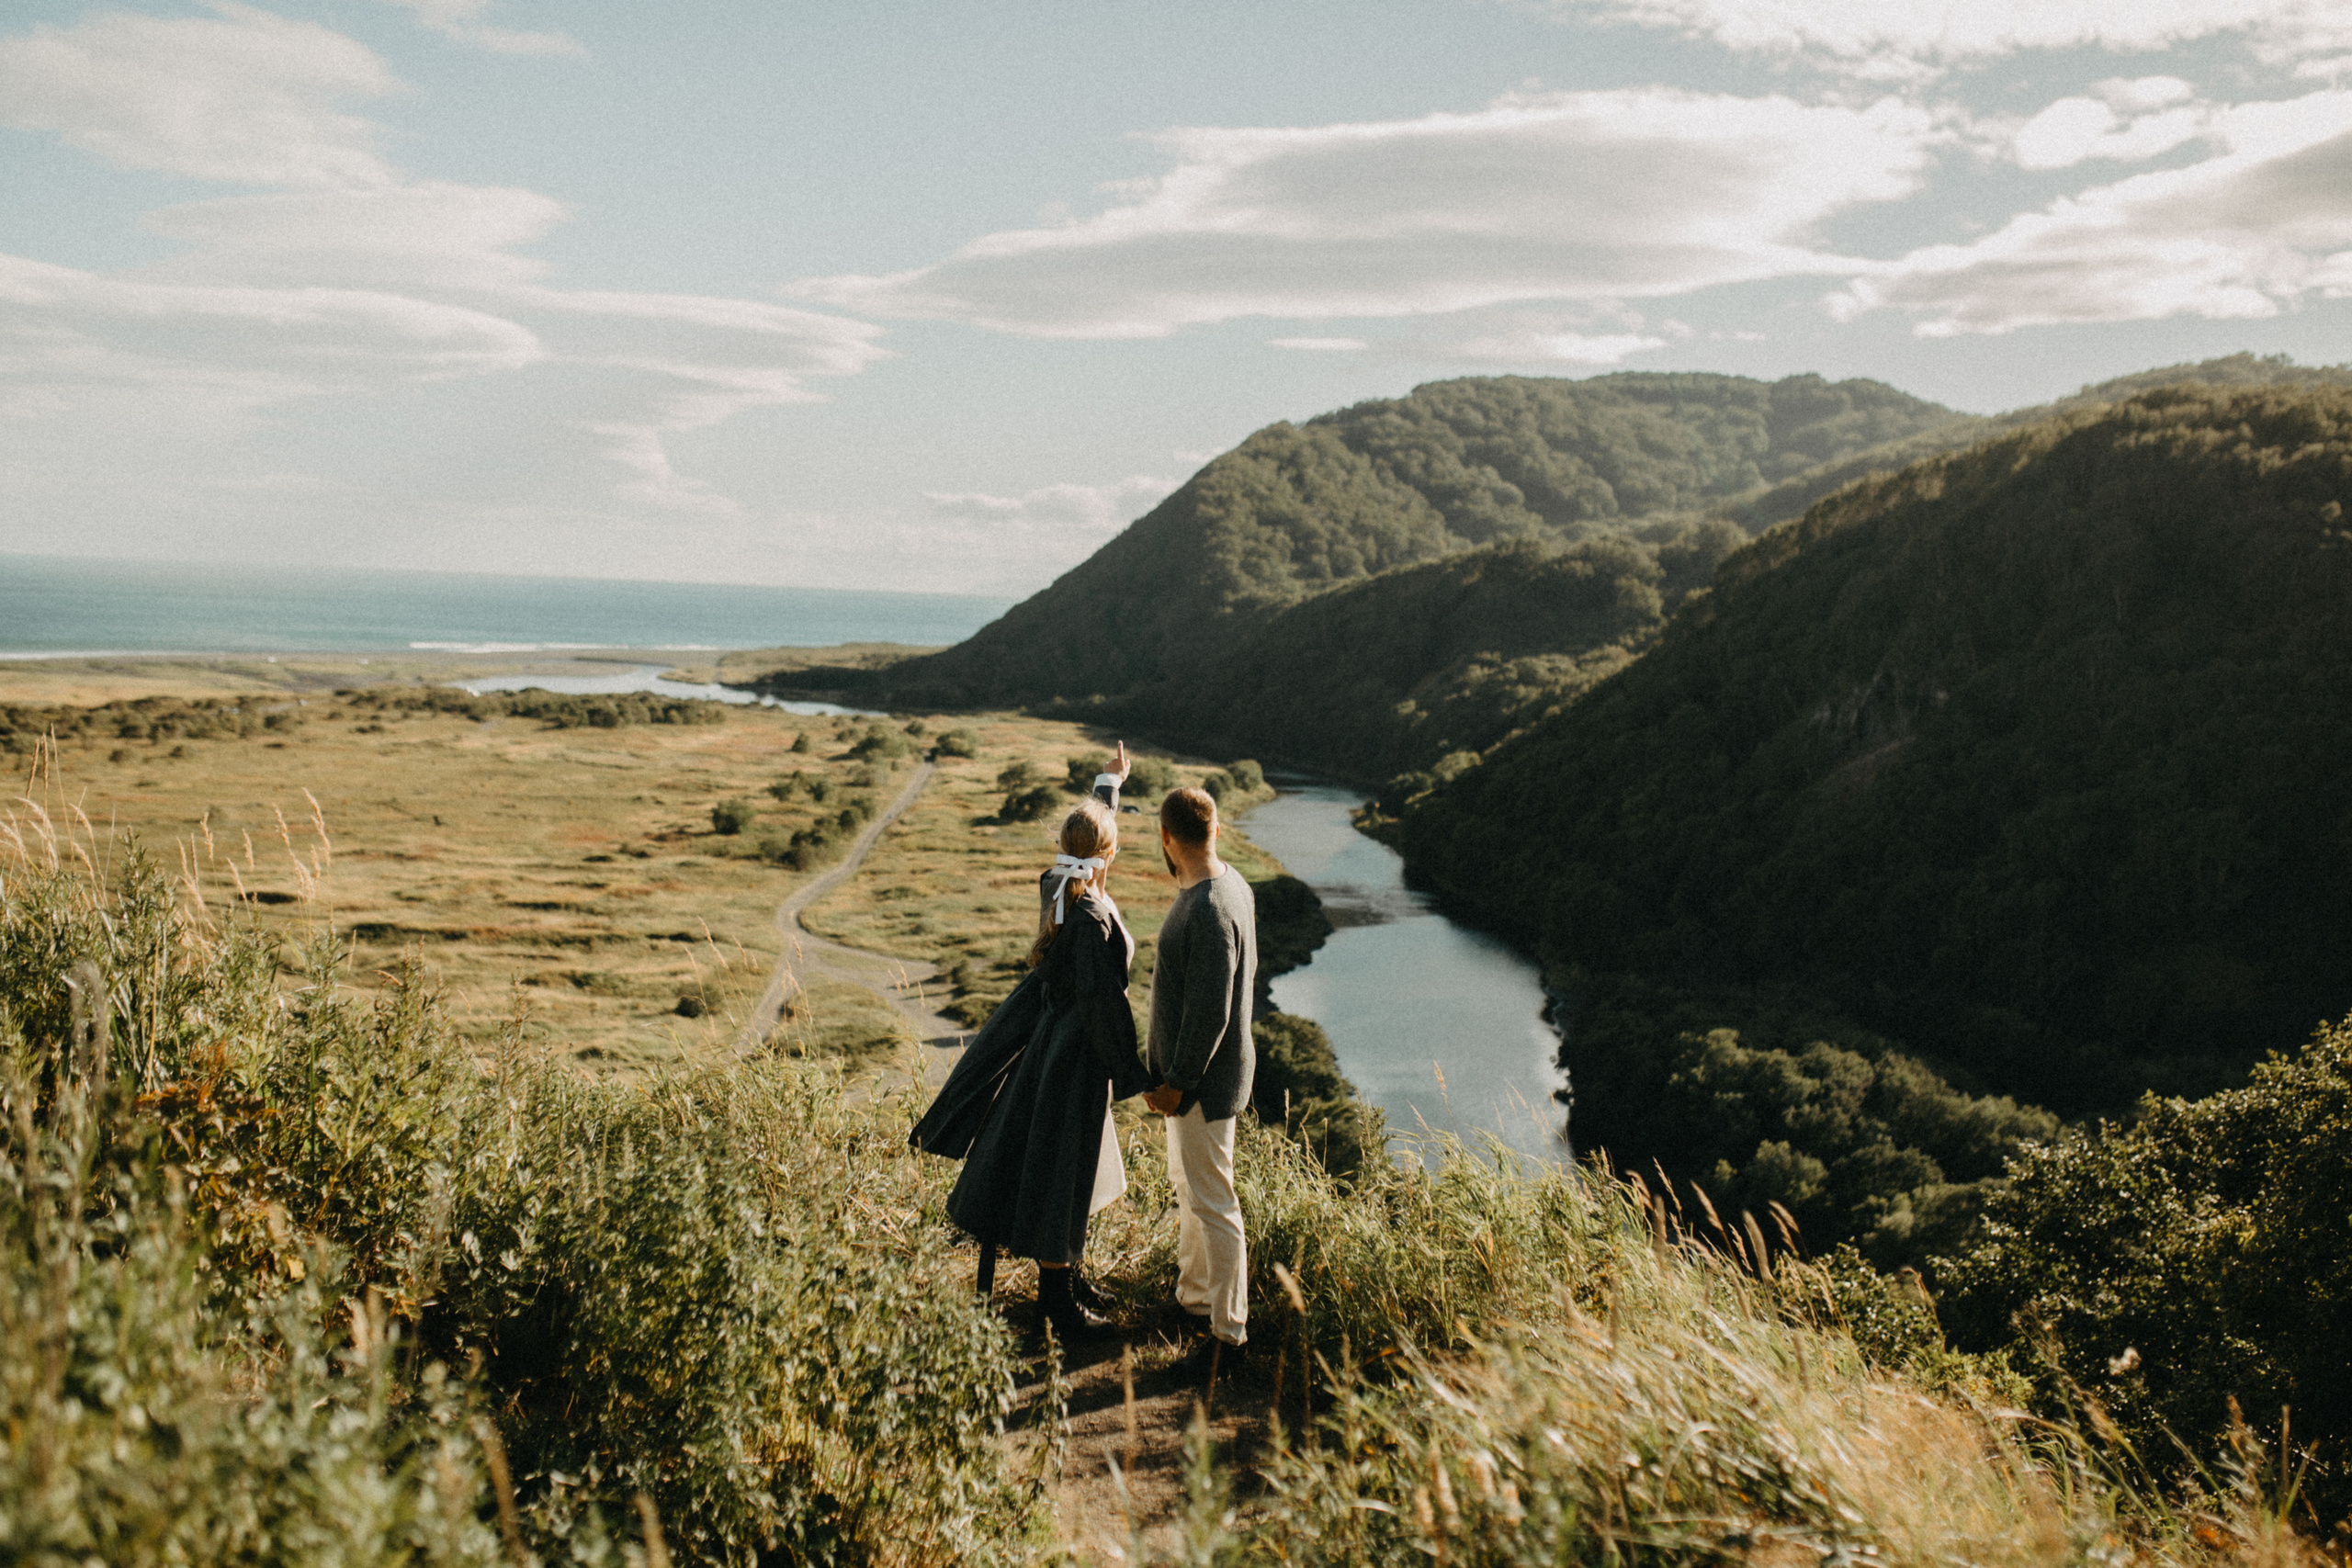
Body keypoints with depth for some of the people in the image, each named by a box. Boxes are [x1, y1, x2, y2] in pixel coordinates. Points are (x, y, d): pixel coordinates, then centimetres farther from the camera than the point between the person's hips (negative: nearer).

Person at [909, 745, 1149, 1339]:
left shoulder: (1058, 887, -4)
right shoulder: (1093, 918, -29)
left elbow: (1089, 831, 18)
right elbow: (1101, 1002, -24)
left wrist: (1110, 783, 33)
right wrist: (1134, 1077, -14)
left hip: (1045, 1037, 9)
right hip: (1076, 1055, -9)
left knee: (1069, 1170, 23)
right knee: (1060, 1177, 5)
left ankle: (1064, 1275, 40)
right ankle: (1059, 1306, 20)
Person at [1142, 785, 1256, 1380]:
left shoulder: (1210, 911, -28)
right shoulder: (1230, 886, 4)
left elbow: (1209, 1012, -27)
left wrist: (1178, 1082, -18)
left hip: (1204, 1080, -10)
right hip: (1189, 1072, 10)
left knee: (1212, 1204, 0)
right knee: (1187, 1186, 23)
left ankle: (1227, 1331, 11)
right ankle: (1193, 1296, 38)